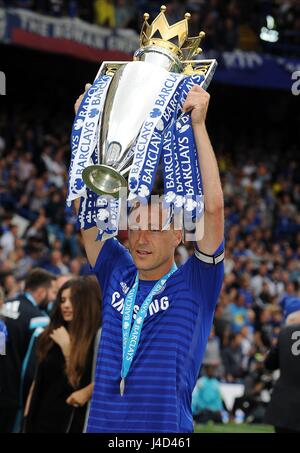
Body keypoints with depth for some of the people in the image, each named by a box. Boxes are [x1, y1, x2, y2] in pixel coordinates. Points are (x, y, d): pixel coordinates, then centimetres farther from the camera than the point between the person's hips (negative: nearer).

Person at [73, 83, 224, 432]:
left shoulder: (195, 284, 0)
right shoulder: (116, 275, 11)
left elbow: (213, 207, -10)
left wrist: (198, 125, -11)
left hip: (167, 430, -4)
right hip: (101, 425, 4)